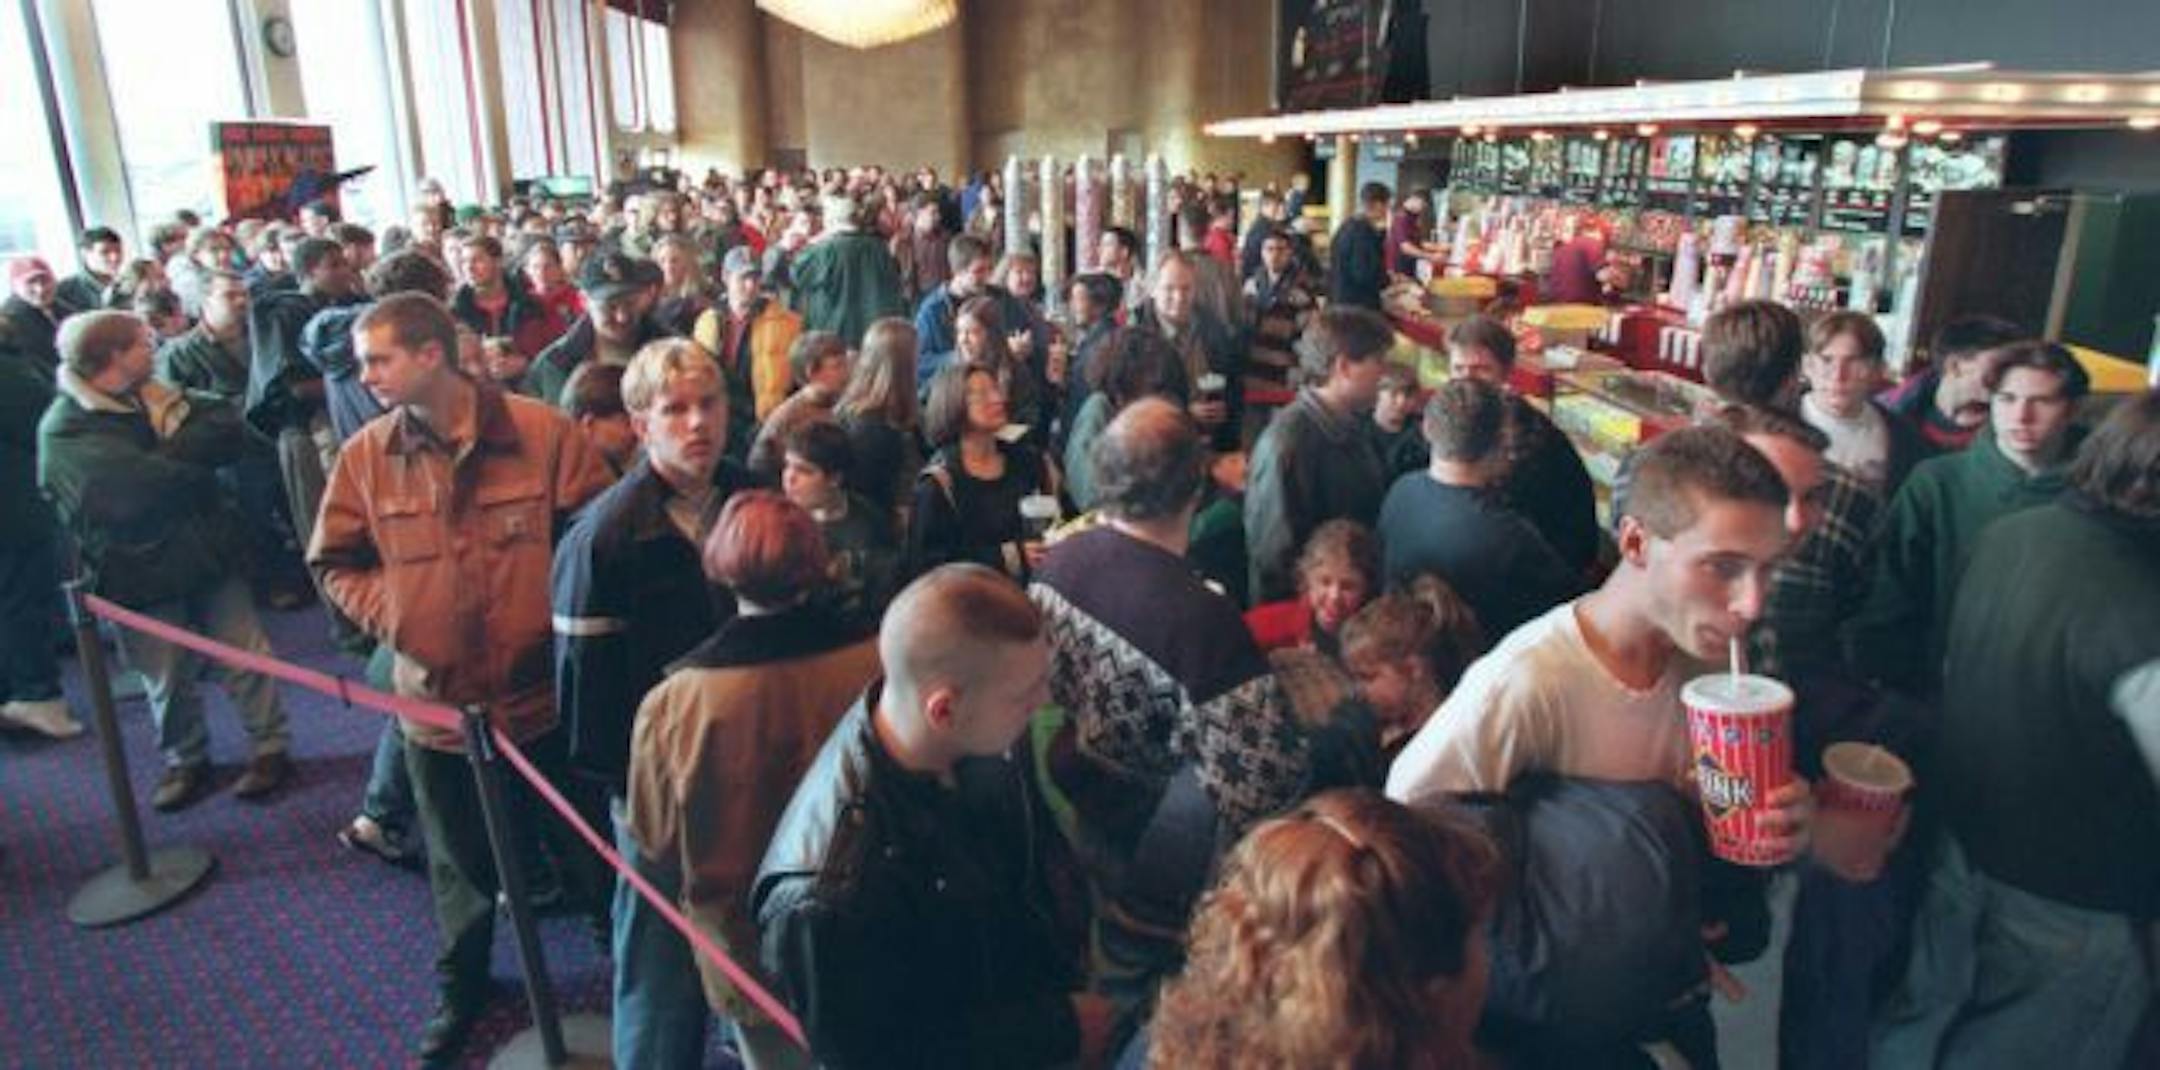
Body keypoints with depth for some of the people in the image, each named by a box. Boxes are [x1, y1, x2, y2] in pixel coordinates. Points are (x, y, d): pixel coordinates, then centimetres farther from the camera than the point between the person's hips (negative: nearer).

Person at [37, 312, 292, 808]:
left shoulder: (154, 396, 6)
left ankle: (270, 748, 23)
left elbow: (230, 430, -8)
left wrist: (170, 453, -20)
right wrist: (196, 453, -12)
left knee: (245, 655, 8)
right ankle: (186, 760, 32)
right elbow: (139, 487, -26)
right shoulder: (64, 430, -12)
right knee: (167, 679, 11)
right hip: (142, 571, -4)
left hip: (207, 548, 4)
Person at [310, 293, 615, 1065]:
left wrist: (563, 615, -13)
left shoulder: (542, 432, -13)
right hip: (437, 699, 2)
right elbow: (335, 563, 7)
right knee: (460, 866, 22)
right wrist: (387, 615, -8)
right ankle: (461, 987, 47)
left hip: (545, 691, -2)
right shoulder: (366, 455, -5)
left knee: (585, 849, 15)